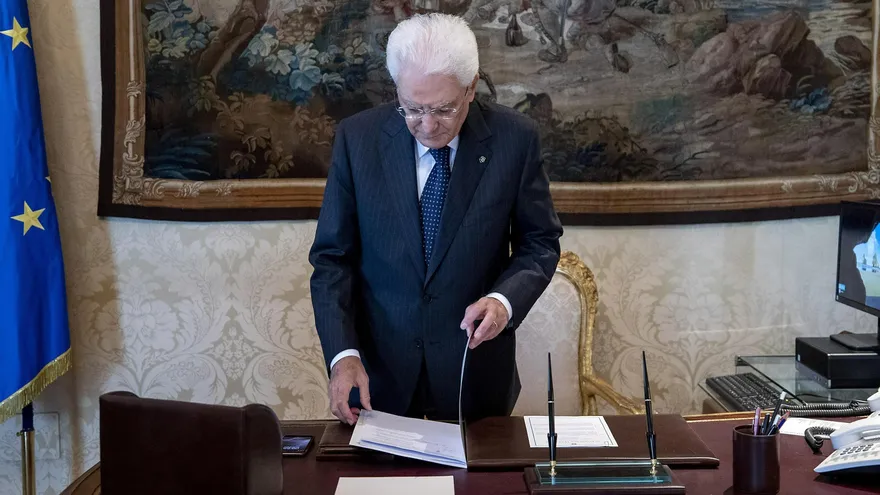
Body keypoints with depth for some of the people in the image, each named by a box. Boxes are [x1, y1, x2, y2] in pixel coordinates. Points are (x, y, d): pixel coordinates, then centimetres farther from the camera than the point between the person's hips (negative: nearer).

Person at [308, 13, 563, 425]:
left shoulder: (514, 138, -11)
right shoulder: (357, 138, -10)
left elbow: (540, 243, -1)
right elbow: (332, 257, -6)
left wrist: (505, 300, -20)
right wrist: (343, 354, -18)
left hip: (475, 369, 0)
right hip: (377, 367, 0)